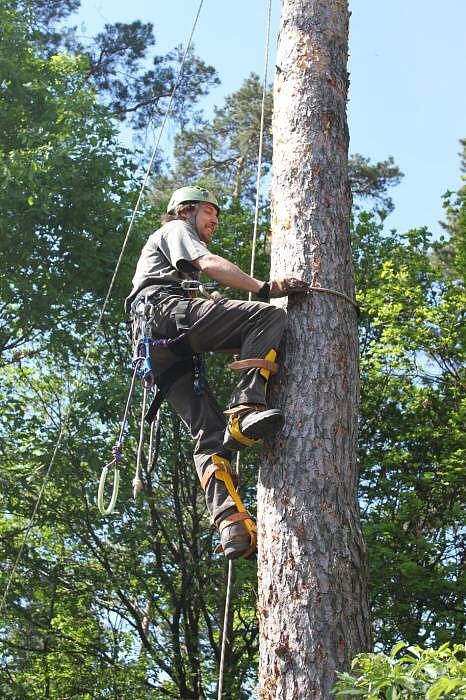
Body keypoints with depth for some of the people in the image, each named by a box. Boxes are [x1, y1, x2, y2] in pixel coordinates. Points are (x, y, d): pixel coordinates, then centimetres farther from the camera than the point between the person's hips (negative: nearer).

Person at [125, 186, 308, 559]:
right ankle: (245, 408, -36)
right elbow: (210, 265, -1)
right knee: (270, 316, -20)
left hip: (164, 354, 9)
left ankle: (233, 527, -22)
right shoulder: (175, 229, 19)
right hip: (167, 310, -9)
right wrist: (265, 288, -14)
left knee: (211, 432, -6)